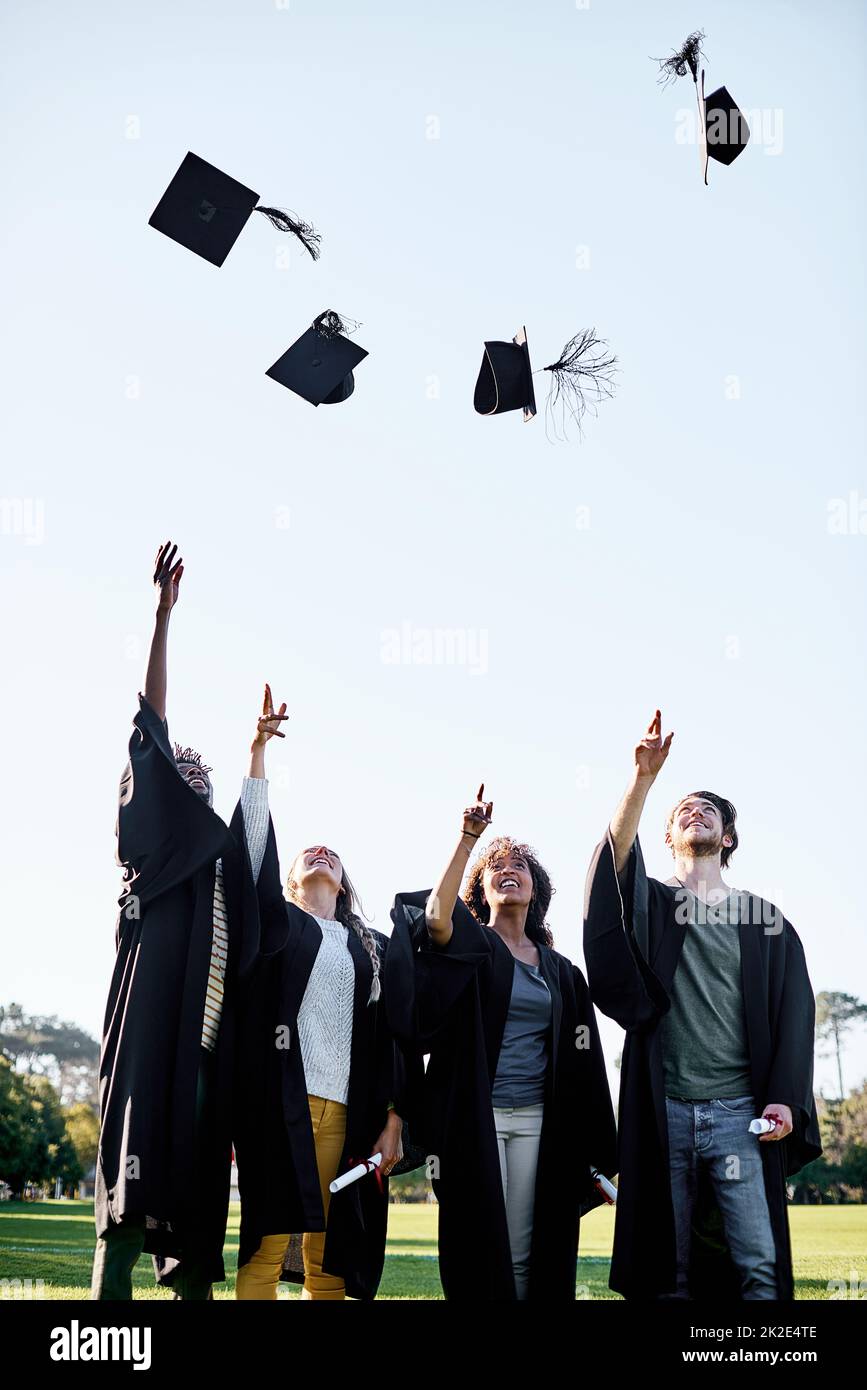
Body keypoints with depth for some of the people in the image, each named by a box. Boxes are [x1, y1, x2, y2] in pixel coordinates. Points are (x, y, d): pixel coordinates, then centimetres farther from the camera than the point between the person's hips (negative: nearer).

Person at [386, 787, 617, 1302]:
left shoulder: (560, 970, 16)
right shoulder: (469, 945, 6)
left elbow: (581, 1064, 13)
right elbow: (437, 916, -20)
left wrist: (593, 1154, 8)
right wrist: (469, 837, -24)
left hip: (536, 1119, 3)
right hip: (475, 1117, -3)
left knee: (525, 1256, 1)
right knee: (480, 1249, -6)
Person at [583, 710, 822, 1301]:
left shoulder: (764, 920, 15)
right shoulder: (649, 903, 13)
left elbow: (795, 1014, 8)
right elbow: (615, 859, -10)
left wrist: (786, 1099, -6)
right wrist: (644, 777, -21)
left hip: (740, 1113, 0)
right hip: (663, 1113, 0)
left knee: (758, 1264, -9)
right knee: (670, 1271, 2)